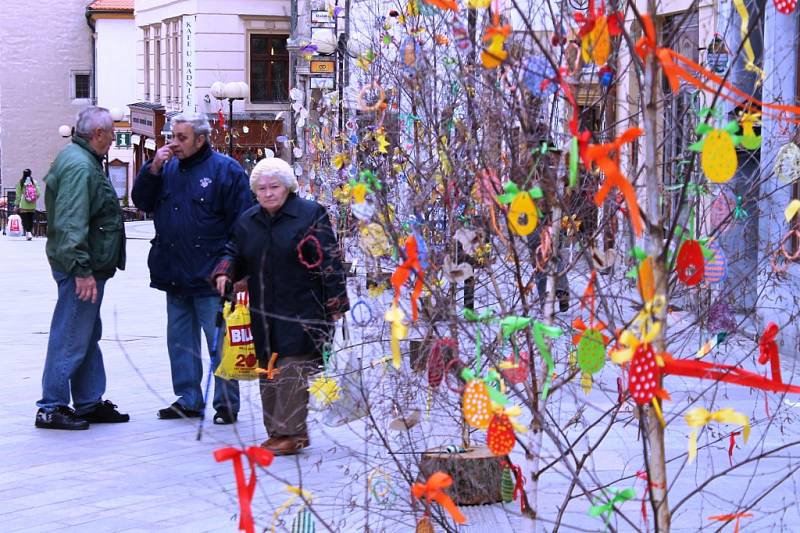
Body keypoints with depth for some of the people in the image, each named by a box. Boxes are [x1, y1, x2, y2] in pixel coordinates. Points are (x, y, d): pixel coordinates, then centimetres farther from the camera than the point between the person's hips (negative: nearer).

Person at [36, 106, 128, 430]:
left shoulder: (82, 160, 16)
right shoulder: (80, 166, -19)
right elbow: (71, 224, -25)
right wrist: (82, 269, -26)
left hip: (87, 267, 11)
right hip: (82, 269, -11)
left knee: (88, 336, 17)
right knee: (71, 339, -6)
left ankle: (90, 403, 25)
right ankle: (52, 408, 0)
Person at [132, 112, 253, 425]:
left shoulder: (225, 170, -6)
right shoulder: (167, 168, 14)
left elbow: (241, 222, -8)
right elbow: (142, 202, 12)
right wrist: (153, 169, -2)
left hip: (209, 277, -7)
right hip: (174, 274, 7)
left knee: (218, 340, -3)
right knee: (180, 339, 12)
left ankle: (227, 404, 4)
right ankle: (188, 400, 20)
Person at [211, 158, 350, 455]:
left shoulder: (310, 215, -6)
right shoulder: (248, 221, 11)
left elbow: (329, 261, -7)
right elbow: (235, 253, 22)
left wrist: (335, 305, -10)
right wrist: (224, 272, -2)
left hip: (301, 312, -6)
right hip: (264, 313, 6)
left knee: (292, 371, -11)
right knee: (268, 372, 7)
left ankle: (292, 432, -7)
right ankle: (277, 431, 16)